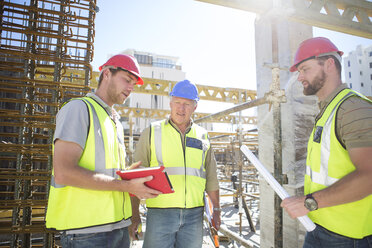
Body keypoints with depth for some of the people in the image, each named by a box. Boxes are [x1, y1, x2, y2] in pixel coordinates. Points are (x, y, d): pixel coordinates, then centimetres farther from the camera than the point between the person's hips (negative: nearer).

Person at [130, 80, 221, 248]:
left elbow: (211, 177, 15)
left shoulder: (202, 136, 11)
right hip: (160, 213, -2)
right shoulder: (152, 132, 3)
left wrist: (216, 209, 11)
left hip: (194, 215, 3)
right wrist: (134, 213, -4)